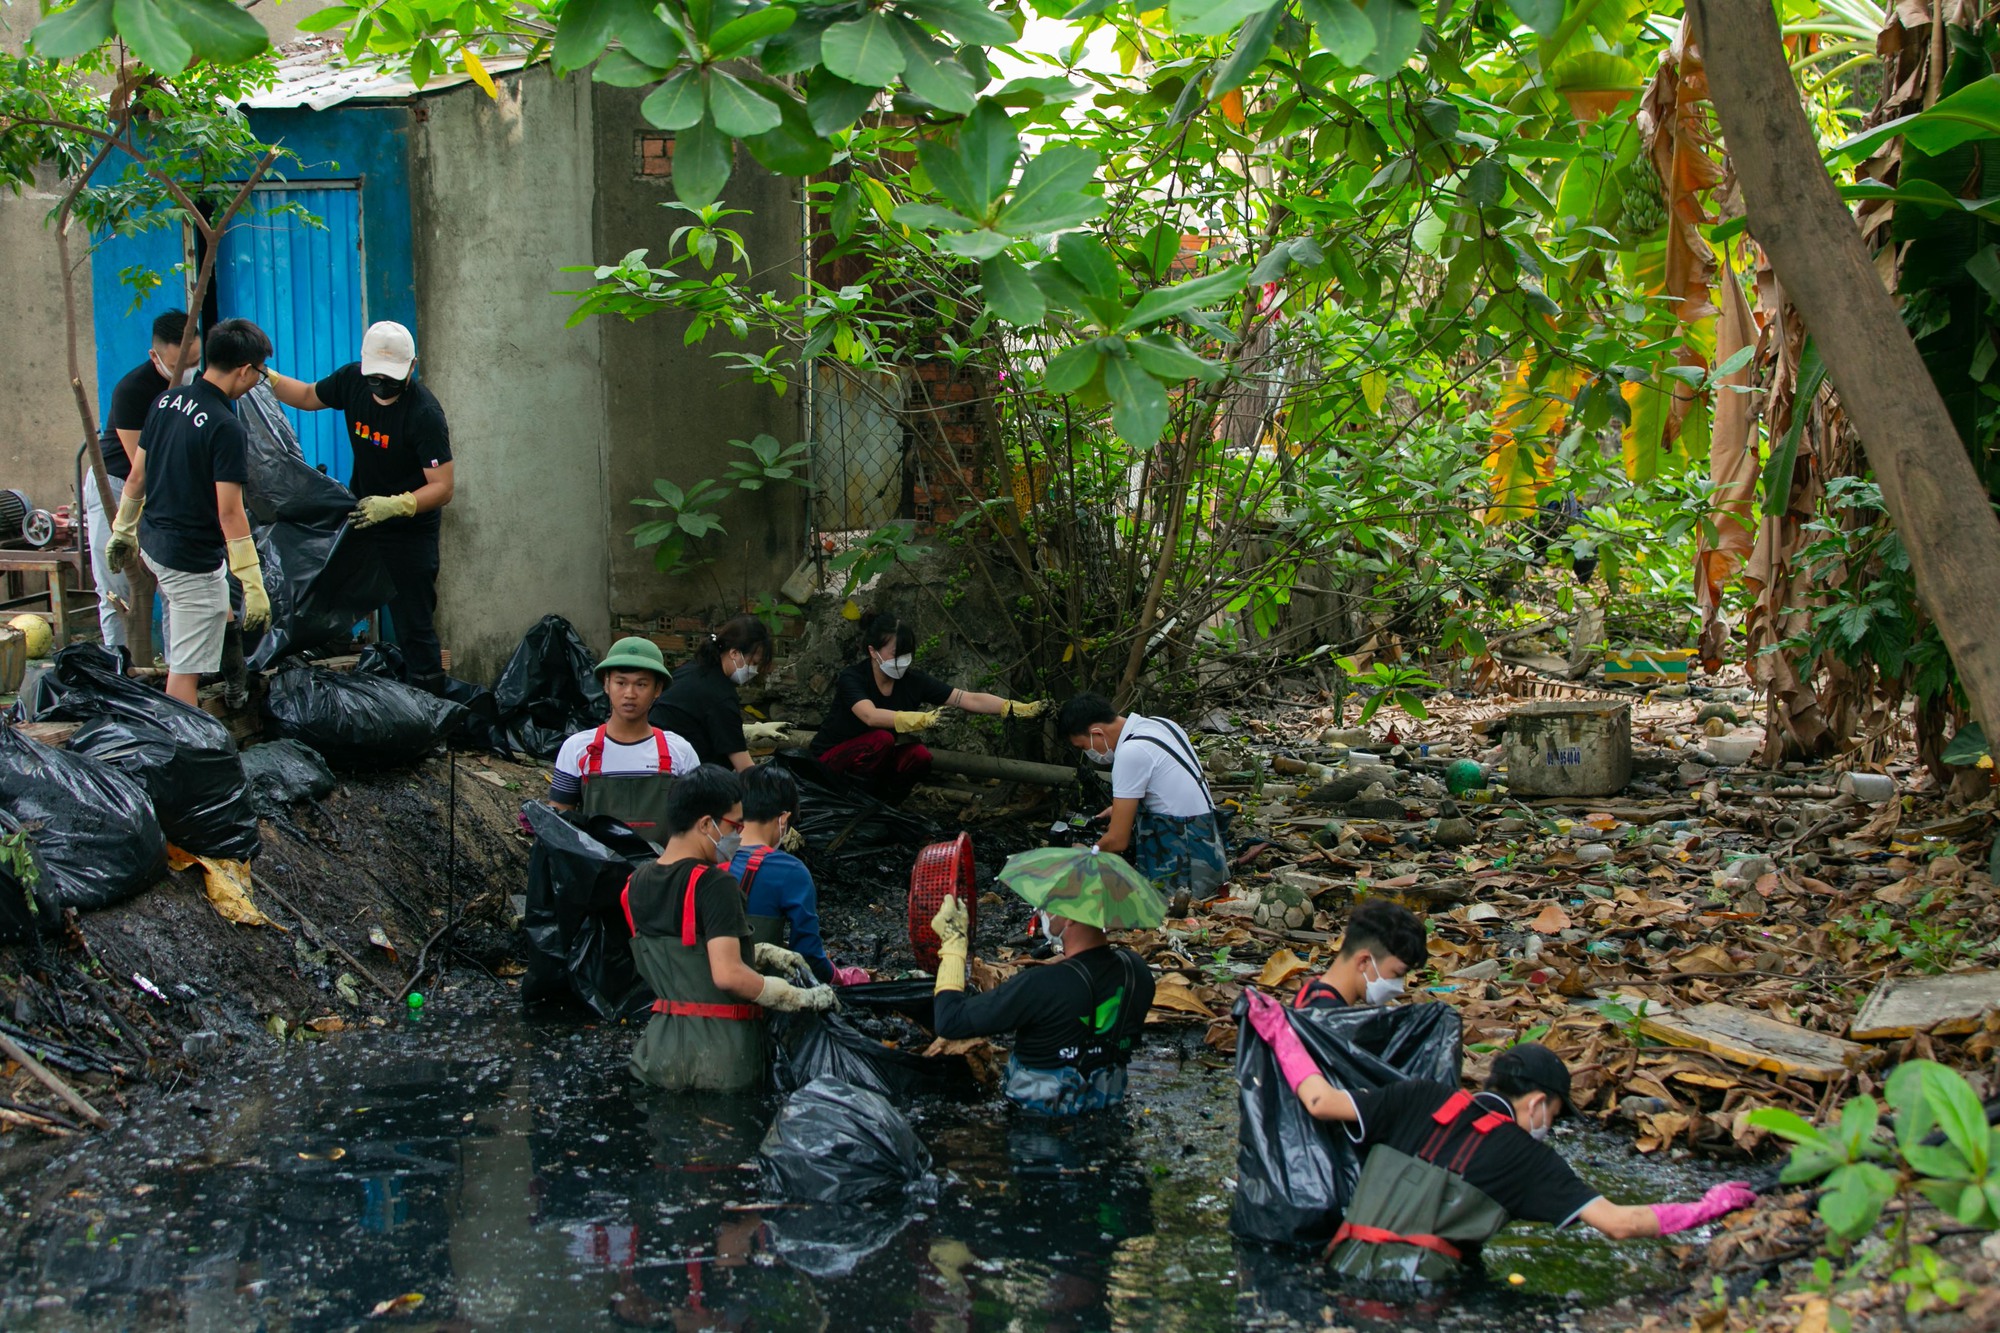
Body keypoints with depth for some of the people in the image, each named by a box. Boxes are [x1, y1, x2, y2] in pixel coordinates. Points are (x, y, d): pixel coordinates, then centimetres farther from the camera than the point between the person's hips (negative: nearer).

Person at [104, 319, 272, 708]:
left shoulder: (166, 401, 3)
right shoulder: (225, 427, -20)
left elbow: (137, 476, 11)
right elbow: (229, 513, -23)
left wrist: (123, 531, 25)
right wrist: (253, 587, -21)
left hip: (153, 543, 9)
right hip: (194, 561, -9)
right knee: (186, 671, -4)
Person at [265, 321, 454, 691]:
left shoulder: (424, 414, -25)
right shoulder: (353, 380, -6)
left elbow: (442, 487, -27)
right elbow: (308, 396, 16)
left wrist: (395, 506, -40)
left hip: (408, 531, -7)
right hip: (358, 512, 7)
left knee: (413, 628, -7)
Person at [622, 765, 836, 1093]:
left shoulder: (637, 883, 8)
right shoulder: (713, 884, -16)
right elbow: (728, 975, -23)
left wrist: (763, 953, 15)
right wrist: (804, 998, -13)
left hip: (661, 1051, 8)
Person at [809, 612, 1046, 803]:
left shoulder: (914, 681, -11)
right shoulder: (852, 679, -23)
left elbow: (970, 700, -16)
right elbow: (871, 716, -44)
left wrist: (1019, 708, -30)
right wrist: (922, 719, -56)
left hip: (872, 761, 5)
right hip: (831, 759, -5)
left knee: (919, 756, -24)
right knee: (882, 739, -33)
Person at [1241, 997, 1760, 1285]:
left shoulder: (1420, 1100, 16)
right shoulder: (1528, 1157, 7)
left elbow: (1321, 1102, 9)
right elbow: (1619, 1223, 3)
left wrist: (1279, 1032, 22)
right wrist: (1707, 1208, 14)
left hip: (1344, 1270, 5)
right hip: (1419, 1281, -5)